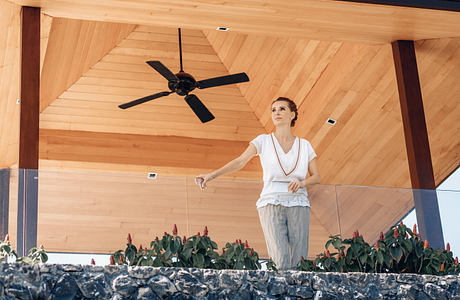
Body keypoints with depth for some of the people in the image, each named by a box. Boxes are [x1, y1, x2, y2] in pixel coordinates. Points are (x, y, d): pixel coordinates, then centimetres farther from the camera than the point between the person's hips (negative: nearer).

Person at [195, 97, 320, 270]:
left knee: (297, 265, -6)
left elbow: (316, 177, 14)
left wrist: (302, 183, -9)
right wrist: (213, 175, -19)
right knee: (281, 263, -18)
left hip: (298, 205, 2)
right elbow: (240, 161, -5)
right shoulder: (264, 141, 7)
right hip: (271, 205, -2)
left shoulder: (304, 145, 13)